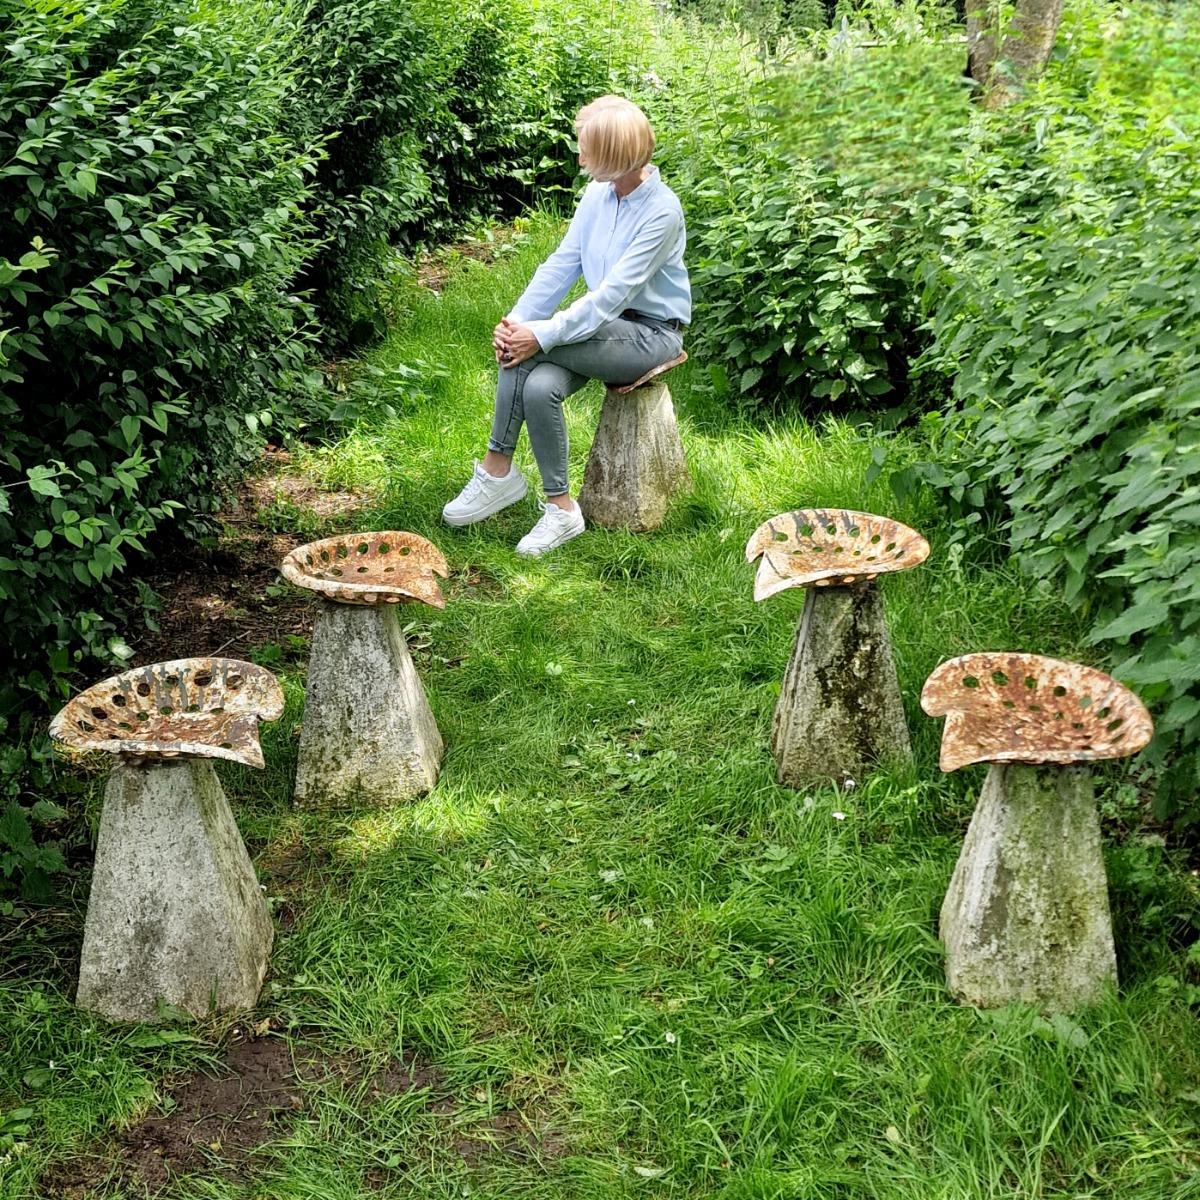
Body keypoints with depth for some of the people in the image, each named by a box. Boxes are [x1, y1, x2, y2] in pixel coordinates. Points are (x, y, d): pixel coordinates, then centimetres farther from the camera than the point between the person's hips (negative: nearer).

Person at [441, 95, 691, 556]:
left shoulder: (662, 212, -20)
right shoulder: (597, 194, 2)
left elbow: (614, 293, -25)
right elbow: (563, 263, 2)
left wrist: (542, 334, -30)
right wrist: (517, 319, -13)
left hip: (650, 333, -6)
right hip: (605, 323, 6)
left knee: (529, 349, -27)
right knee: (539, 385, -26)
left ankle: (497, 471, -12)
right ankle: (560, 509, -16)